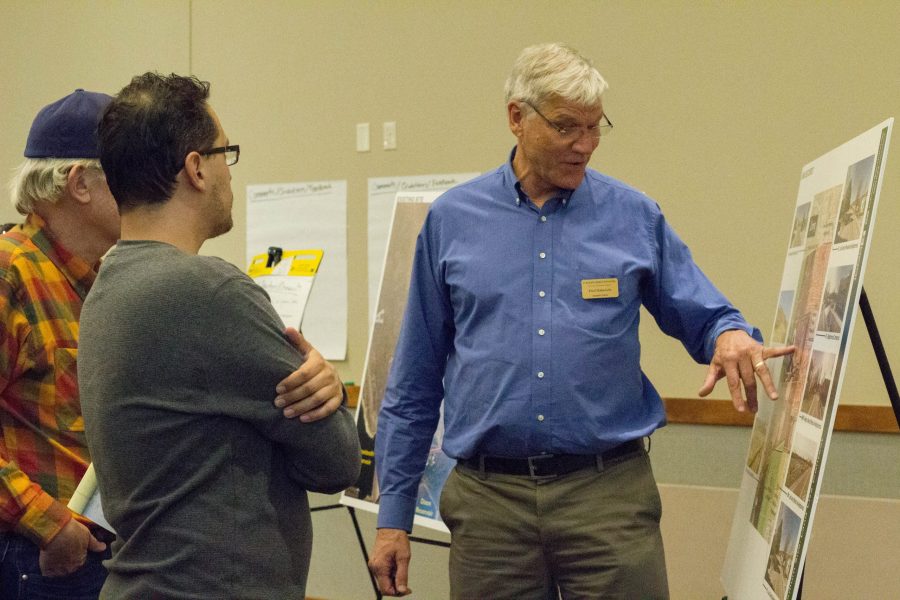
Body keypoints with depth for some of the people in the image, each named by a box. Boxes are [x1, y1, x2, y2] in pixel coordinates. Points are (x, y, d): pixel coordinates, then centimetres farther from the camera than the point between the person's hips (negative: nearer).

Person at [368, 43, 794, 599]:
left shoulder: (635, 216, 5)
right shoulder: (452, 219, 6)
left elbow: (702, 315, 10)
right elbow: (415, 379, 9)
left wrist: (731, 335, -16)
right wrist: (394, 512, 8)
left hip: (610, 491, 0)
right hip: (490, 498, 1)